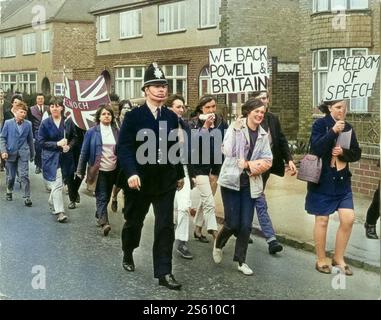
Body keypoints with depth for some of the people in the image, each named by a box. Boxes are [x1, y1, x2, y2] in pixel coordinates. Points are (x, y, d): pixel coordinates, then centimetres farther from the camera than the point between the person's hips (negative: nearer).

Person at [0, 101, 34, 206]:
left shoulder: (28, 124, -2)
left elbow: (30, 140, 6)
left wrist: (32, 154, 12)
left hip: (23, 154, 0)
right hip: (10, 153, 0)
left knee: (24, 176, -9)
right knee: (10, 176, 14)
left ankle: (27, 197, -4)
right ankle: (9, 192, 38)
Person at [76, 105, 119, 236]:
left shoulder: (116, 132, 5)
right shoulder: (92, 132, -2)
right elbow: (84, 152, 0)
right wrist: (80, 170, 0)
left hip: (112, 170, 3)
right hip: (99, 170, -3)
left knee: (107, 196, 13)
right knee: (102, 196, -8)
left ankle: (99, 215, 33)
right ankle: (104, 223, -13)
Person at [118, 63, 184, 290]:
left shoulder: (172, 117, 4)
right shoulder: (133, 116, -8)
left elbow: (176, 147, 12)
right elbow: (124, 148, -14)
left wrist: (180, 173, 15)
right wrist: (131, 173, -27)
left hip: (165, 181, 3)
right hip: (139, 181, -2)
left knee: (165, 227, -2)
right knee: (134, 222, 16)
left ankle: (164, 273, 4)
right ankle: (128, 254, 43)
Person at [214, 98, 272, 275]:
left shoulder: (263, 135, 8)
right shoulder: (235, 128, -7)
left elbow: (268, 160, 4)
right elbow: (228, 154, -15)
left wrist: (256, 166, -15)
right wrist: (249, 164, -14)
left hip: (250, 183, 4)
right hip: (232, 181, -4)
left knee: (246, 225, 3)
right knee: (232, 224, -2)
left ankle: (241, 261, 17)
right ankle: (218, 243, 30)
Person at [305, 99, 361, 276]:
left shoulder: (348, 128, 7)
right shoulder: (320, 124, -8)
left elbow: (357, 154, 7)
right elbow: (316, 149, -21)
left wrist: (343, 152, -13)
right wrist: (333, 132, -26)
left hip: (342, 181, 5)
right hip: (322, 181, -5)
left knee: (348, 219, 0)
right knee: (322, 221, 4)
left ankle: (338, 258, 18)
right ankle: (321, 260, 19)